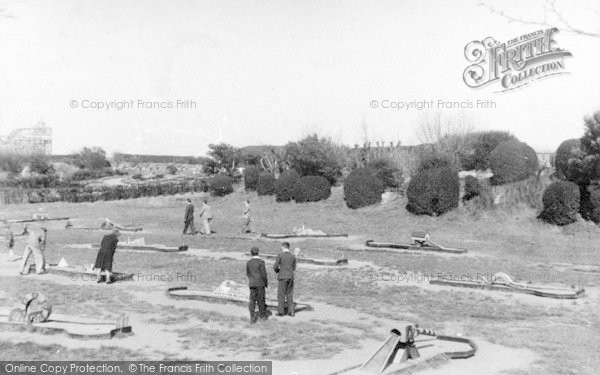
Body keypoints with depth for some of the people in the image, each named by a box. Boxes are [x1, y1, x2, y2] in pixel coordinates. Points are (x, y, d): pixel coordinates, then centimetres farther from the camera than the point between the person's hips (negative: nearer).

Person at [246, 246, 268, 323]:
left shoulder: (248, 262, 1)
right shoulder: (261, 262, -13)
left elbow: (247, 274, 10)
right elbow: (263, 274, -13)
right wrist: (266, 282, 2)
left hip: (252, 284, 3)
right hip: (260, 284, -3)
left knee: (252, 301, 4)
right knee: (261, 300, 11)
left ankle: (252, 318, -3)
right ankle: (262, 315, 23)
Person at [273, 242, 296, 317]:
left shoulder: (280, 255, -9)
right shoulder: (293, 256, 5)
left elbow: (275, 266, -8)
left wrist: (277, 271, 13)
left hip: (282, 277, -4)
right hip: (291, 277, 4)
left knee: (281, 295, 4)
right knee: (290, 295, 11)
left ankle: (281, 312, 6)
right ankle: (291, 311, 9)